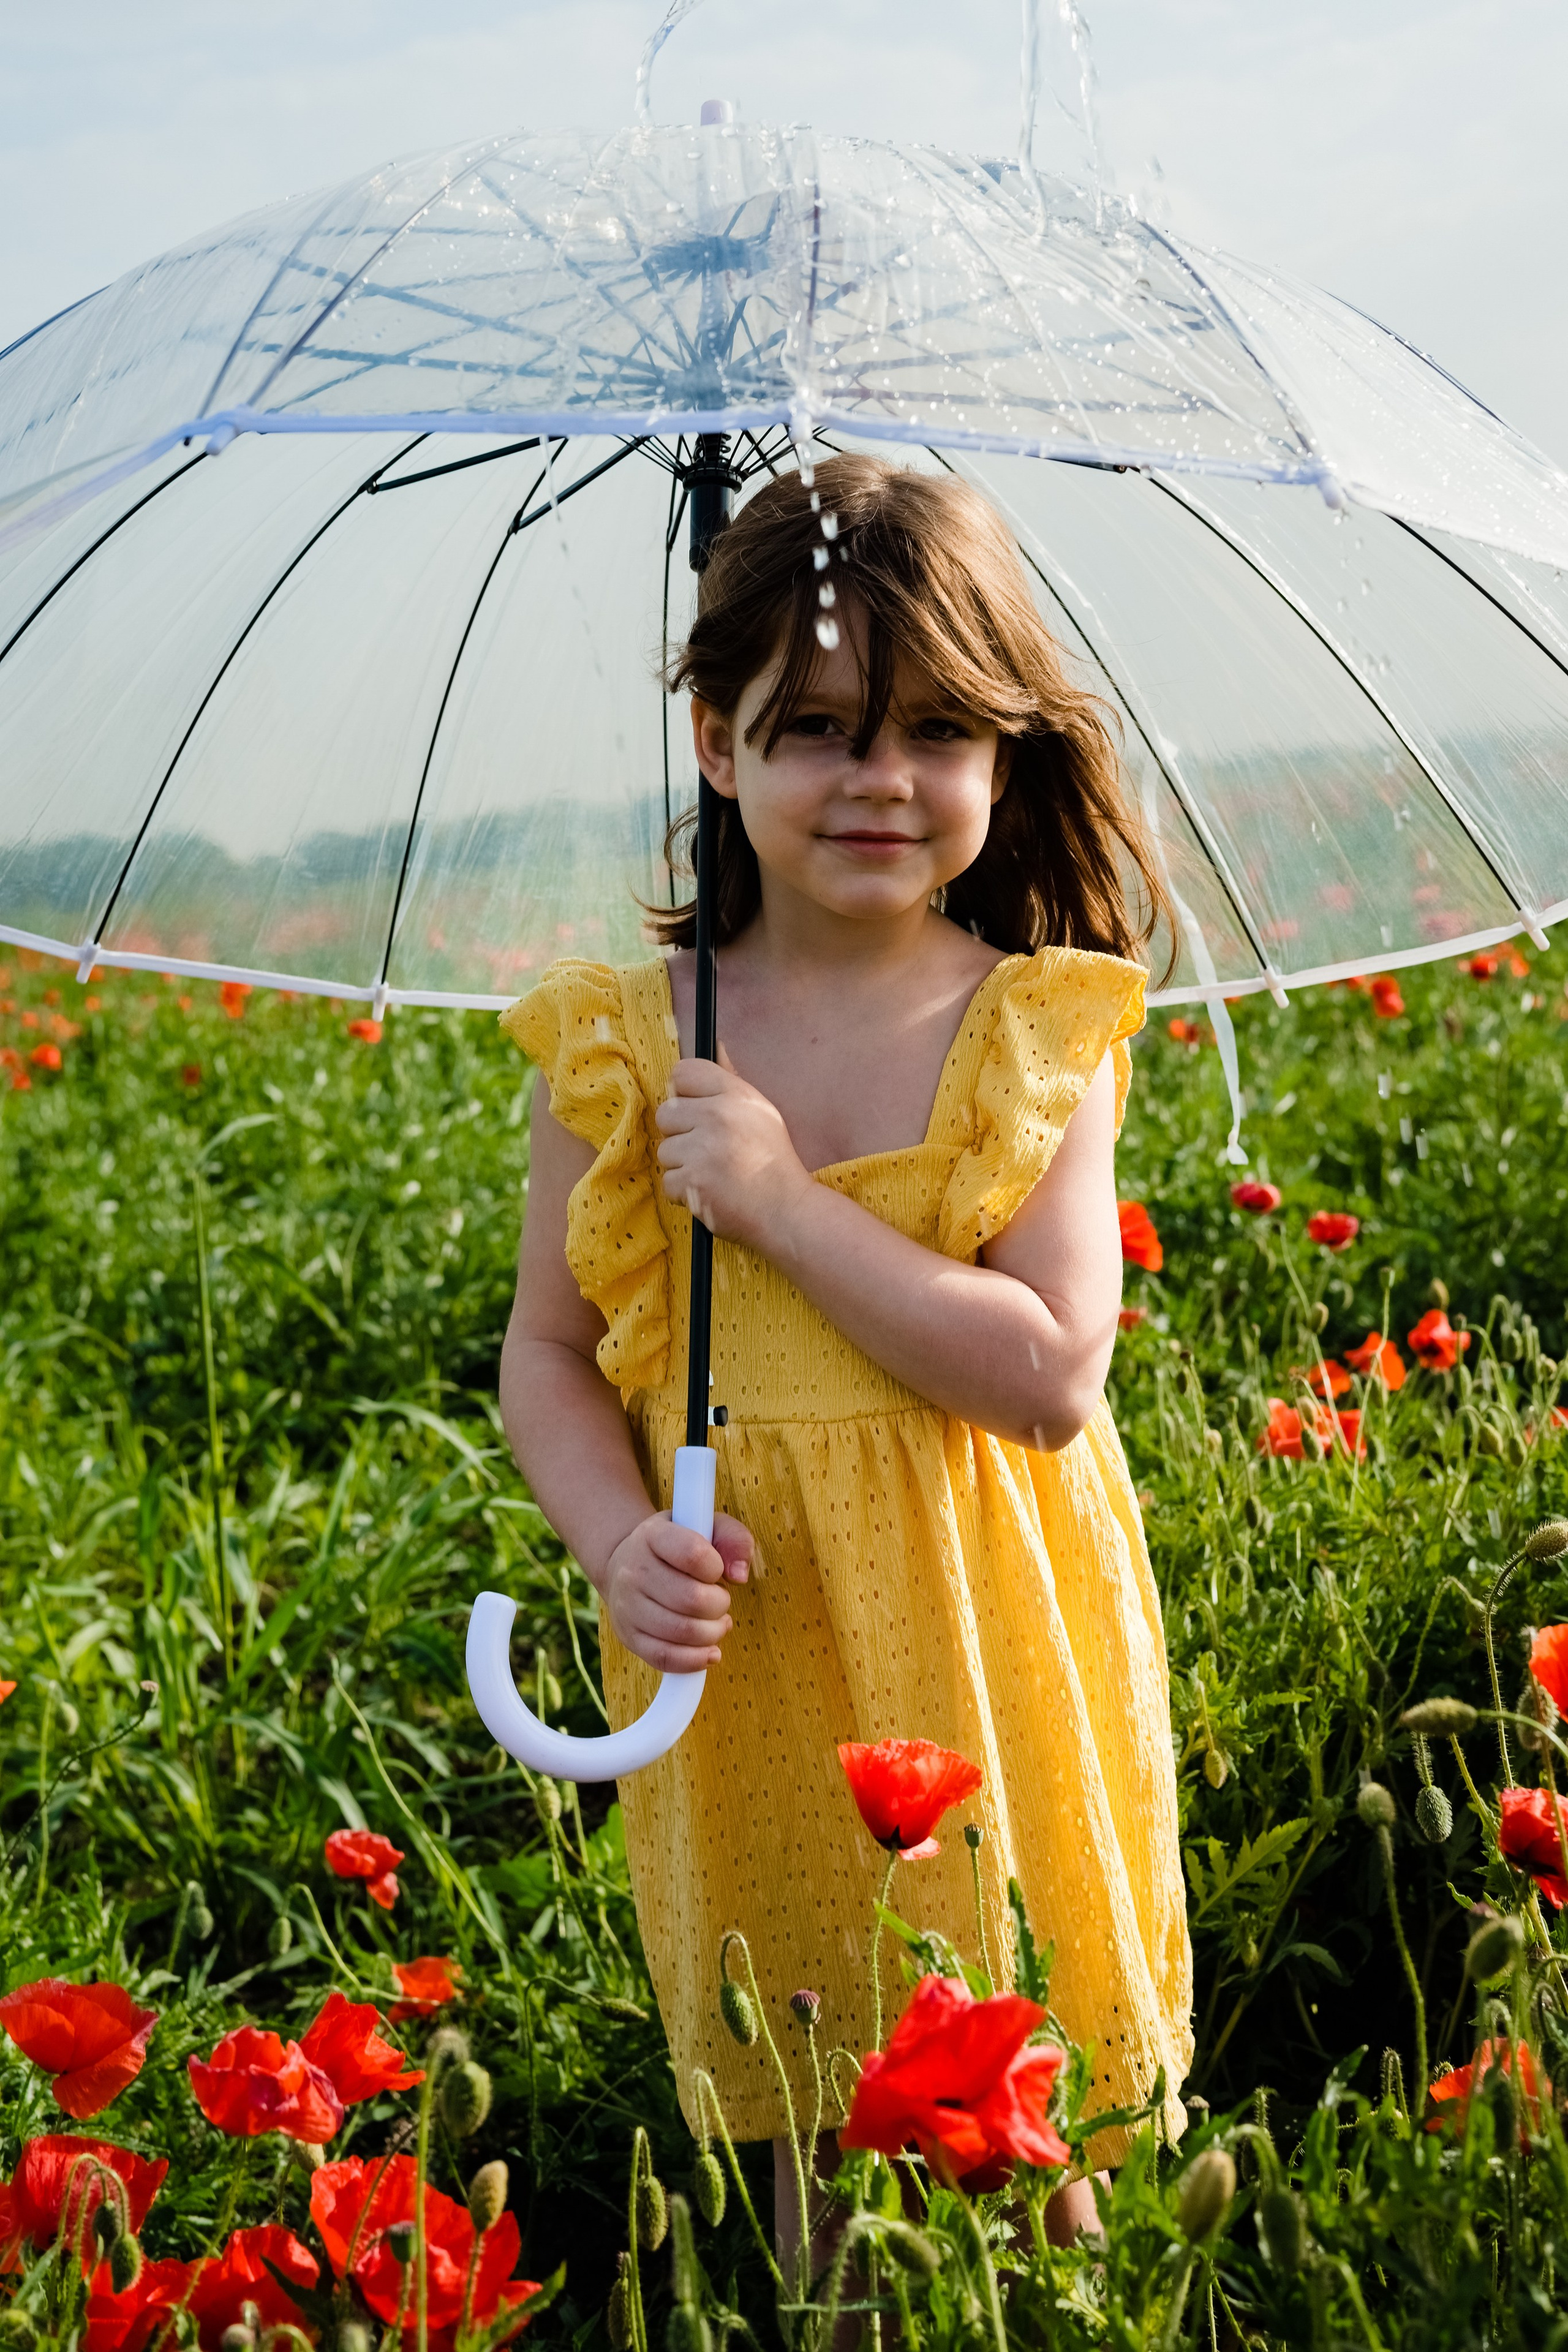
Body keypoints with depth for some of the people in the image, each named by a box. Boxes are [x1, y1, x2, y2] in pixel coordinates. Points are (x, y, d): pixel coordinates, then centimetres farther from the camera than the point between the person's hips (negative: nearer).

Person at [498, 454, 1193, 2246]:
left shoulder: (1036, 1034, -8)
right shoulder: (617, 1042, -3)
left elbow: (1053, 1376, -17)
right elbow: (550, 1349, 4)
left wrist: (782, 1201, -21)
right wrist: (620, 1541, -15)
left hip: (984, 1639, -1)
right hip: (741, 1648, 2)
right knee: (799, 2121, 14)